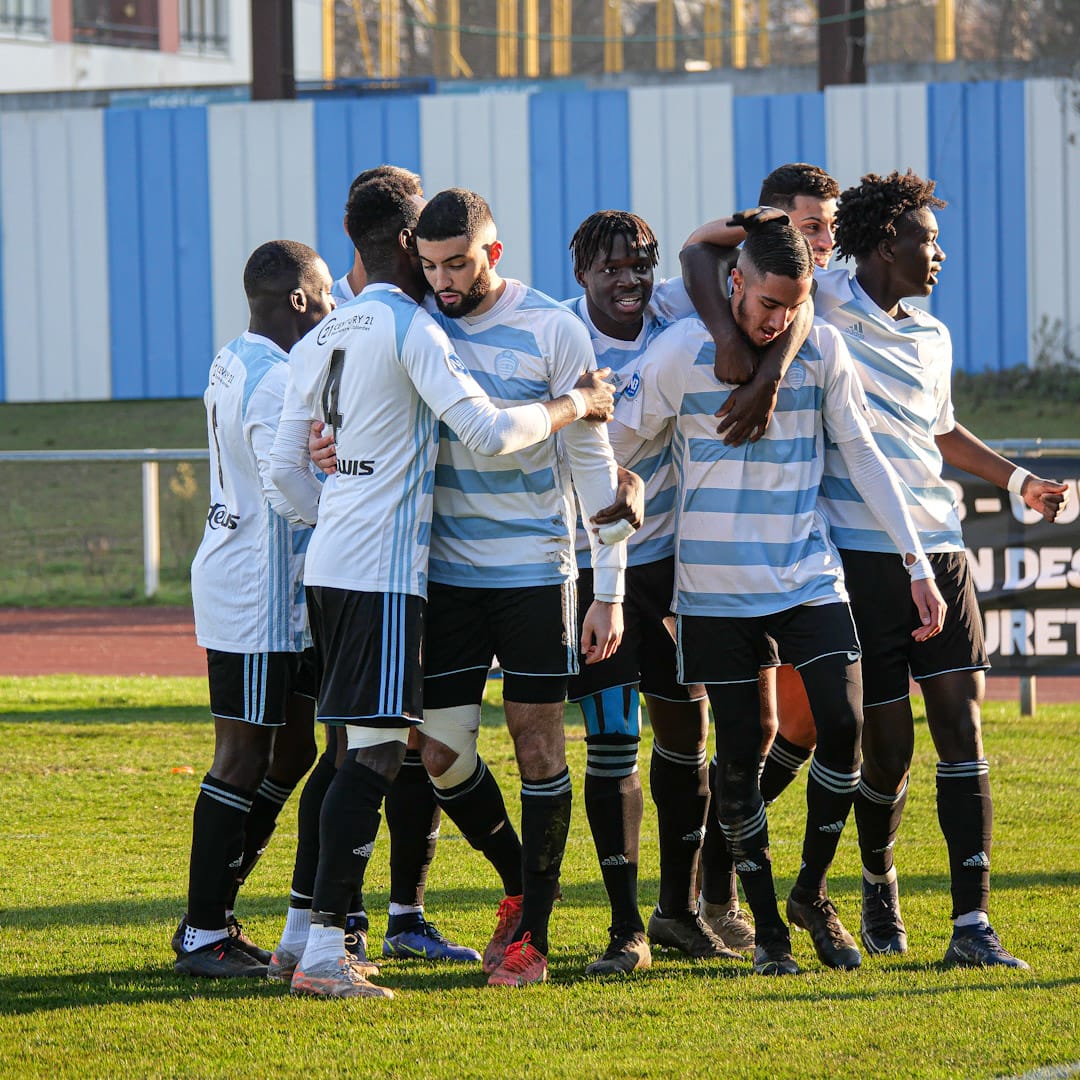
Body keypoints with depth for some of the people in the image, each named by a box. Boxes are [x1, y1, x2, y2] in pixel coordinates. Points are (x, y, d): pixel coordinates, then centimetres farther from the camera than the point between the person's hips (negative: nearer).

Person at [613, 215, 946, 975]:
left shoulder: (823, 349, 0)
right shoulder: (682, 352, -8)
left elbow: (862, 454, 6)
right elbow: (615, 448, -1)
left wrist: (918, 564, 2)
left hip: (810, 576, 2)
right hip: (717, 589, -2)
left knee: (843, 724, -10)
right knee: (741, 750, 0)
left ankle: (812, 894, 10)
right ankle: (767, 926, 13)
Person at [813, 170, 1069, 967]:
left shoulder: (933, 339, 17)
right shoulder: (826, 309, -3)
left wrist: (1017, 479, 26)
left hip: (939, 550, 5)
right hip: (861, 553, -5)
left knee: (962, 725, -7)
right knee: (888, 745, 0)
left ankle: (972, 925, -10)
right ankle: (879, 882, 30)